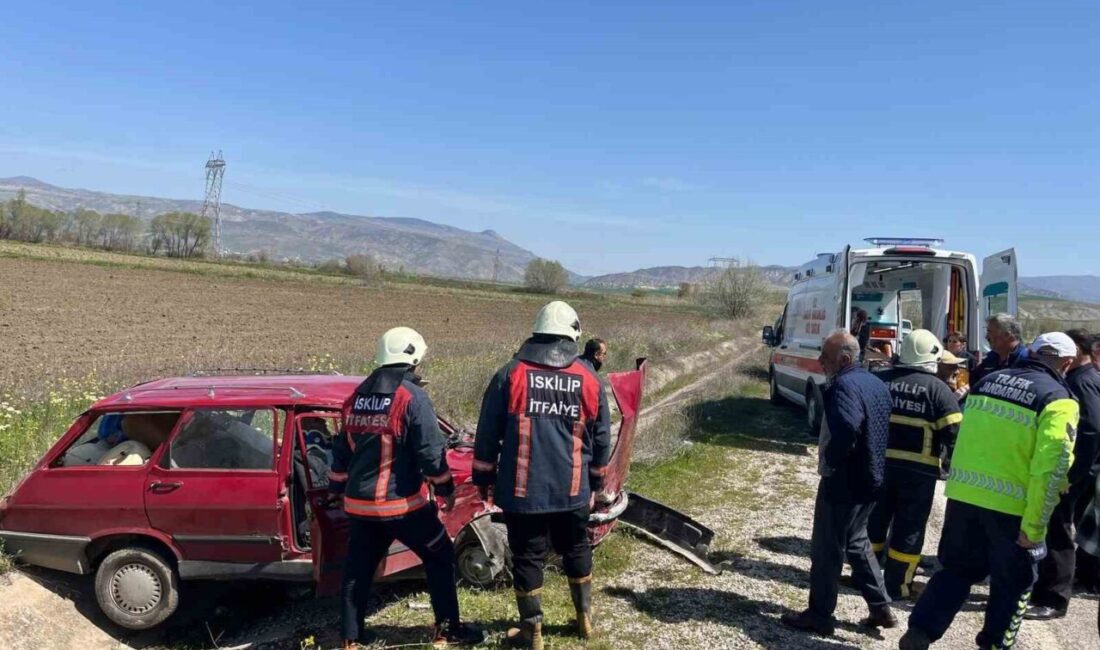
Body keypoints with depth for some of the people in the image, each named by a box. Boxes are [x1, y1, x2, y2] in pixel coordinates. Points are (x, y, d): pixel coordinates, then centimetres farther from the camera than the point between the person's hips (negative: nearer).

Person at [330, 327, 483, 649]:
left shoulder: (357, 397, 10)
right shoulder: (411, 395, -11)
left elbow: (342, 449, 17)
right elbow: (430, 450, -14)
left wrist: (338, 488, 27)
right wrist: (446, 488, -2)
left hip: (359, 502, 6)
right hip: (402, 502, -6)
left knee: (357, 569, 17)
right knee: (440, 558, 9)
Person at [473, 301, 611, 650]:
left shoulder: (510, 375, -5)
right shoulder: (589, 380, 0)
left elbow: (488, 433, -2)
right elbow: (601, 438, 7)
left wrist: (483, 478, 10)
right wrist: (595, 482, 19)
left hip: (523, 489, -2)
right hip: (573, 489, 2)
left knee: (527, 557, 9)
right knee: (576, 551, 21)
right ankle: (584, 616, 34)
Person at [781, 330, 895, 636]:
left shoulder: (844, 385, -20)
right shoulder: (876, 383, 11)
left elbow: (847, 429, -37)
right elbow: (884, 428, 16)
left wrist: (830, 460, -21)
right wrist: (869, 463, 14)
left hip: (843, 482, -10)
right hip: (870, 478, 10)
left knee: (827, 549, 3)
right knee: (856, 542, 24)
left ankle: (819, 615, 14)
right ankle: (881, 608, 28)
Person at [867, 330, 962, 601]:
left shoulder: (880, 381, 7)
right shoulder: (937, 388, -5)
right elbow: (953, 433, -8)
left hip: (880, 462, 4)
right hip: (918, 469, -4)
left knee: (876, 519, 17)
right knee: (909, 528, 6)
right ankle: (898, 585, 10)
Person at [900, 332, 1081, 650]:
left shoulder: (988, 381, 8)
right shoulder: (1058, 400, -9)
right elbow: (1050, 469, -17)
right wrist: (1034, 526, -14)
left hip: (963, 494, 5)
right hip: (1011, 505, -4)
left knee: (958, 568, 19)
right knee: (1012, 584, 16)